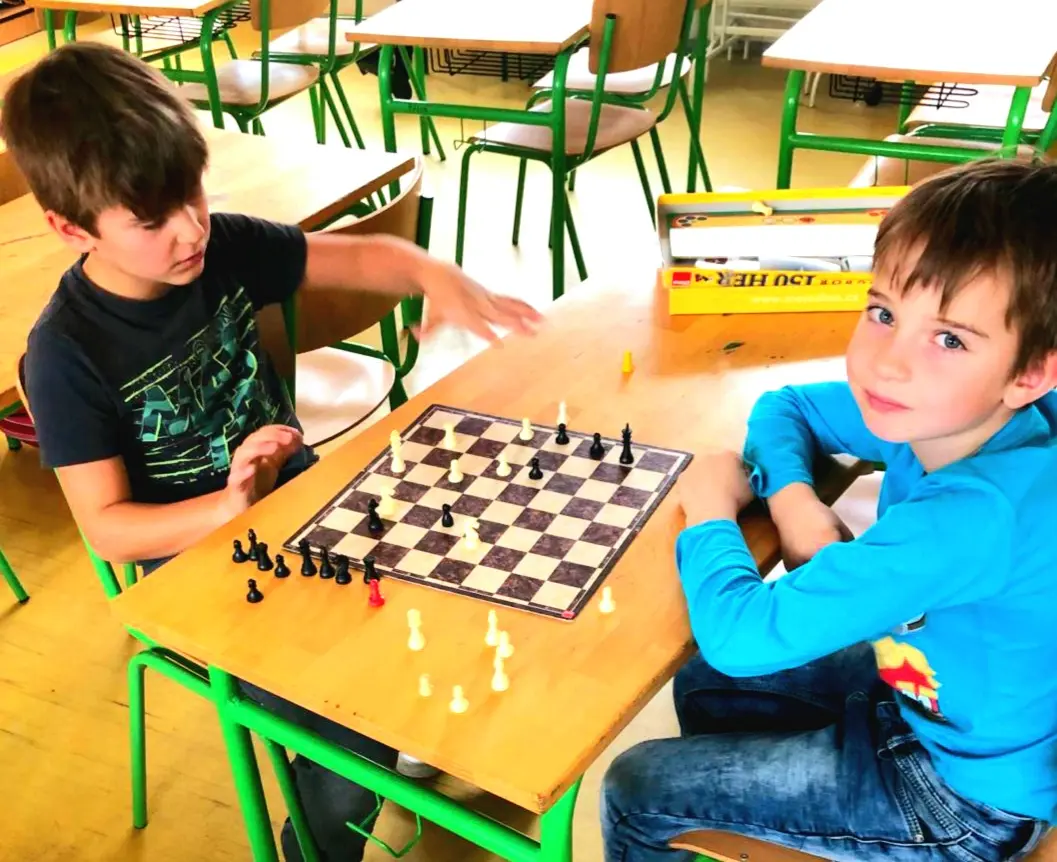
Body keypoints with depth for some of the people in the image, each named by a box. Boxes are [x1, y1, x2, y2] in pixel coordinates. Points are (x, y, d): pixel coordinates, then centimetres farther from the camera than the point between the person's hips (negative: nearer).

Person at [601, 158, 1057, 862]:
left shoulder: (974, 515, -39)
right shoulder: (941, 412, -16)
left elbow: (736, 634, -36)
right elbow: (785, 406, 3)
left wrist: (712, 511, -18)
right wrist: (791, 497, -17)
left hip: (962, 791, -7)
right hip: (948, 691, 7)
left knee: (636, 791, -3)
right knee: (703, 683, 20)